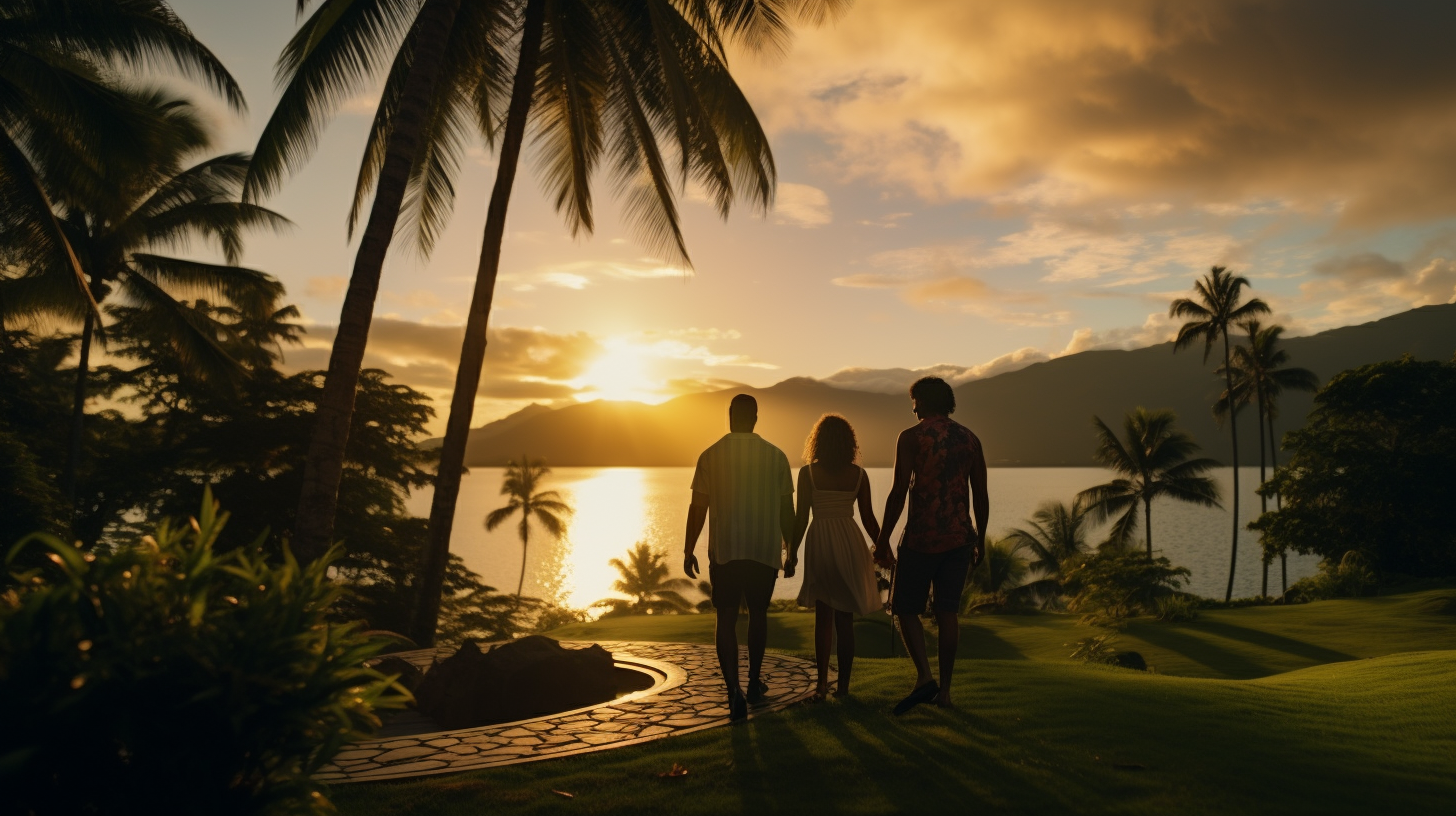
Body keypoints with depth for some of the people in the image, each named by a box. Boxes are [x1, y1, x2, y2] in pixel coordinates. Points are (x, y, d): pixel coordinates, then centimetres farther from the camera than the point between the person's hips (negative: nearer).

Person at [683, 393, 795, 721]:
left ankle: (734, 691, -12)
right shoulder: (776, 456, 1)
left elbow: (698, 507, -2)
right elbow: (787, 510, 4)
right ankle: (754, 684, 30)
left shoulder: (711, 456, -2)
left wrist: (689, 550, 6)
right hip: (765, 550, 2)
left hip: (724, 551, -2)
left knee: (726, 620, 2)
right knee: (758, 614, 18)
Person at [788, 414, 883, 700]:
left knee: (823, 615, 11)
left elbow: (801, 517, -6)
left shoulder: (808, 473, -4)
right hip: (850, 542, 1)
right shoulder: (858, 474, 2)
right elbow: (868, 518, 4)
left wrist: (792, 552, 3)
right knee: (845, 618, 10)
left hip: (820, 543, -1)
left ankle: (823, 682, 3)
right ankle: (843, 684, 15)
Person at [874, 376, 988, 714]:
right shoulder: (970, 438, 8)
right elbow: (981, 496, 9)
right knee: (948, 612, 11)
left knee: (906, 608, 7)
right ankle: (944, 689, 15)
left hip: (921, 537, -5)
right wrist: (980, 540, 18)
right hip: (960, 537, 5)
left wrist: (882, 539, -5)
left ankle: (924, 676, -8)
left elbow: (898, 493, -11)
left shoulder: (911, 437, -7)